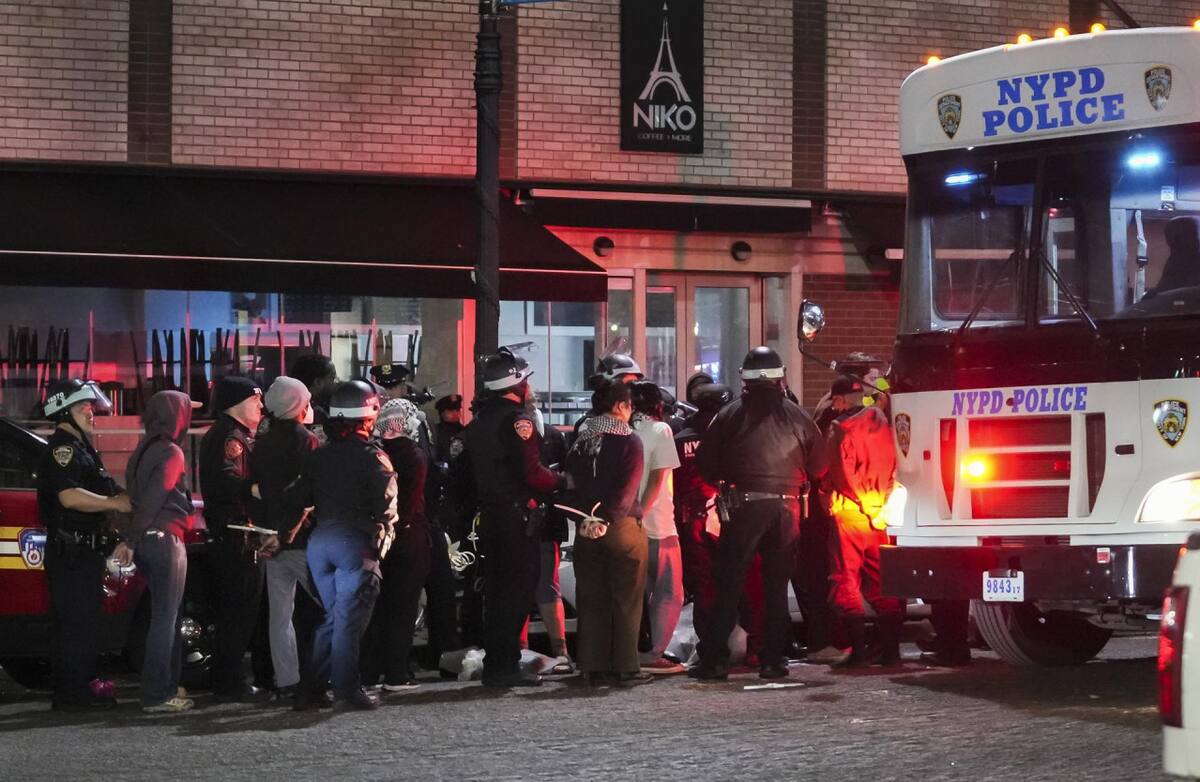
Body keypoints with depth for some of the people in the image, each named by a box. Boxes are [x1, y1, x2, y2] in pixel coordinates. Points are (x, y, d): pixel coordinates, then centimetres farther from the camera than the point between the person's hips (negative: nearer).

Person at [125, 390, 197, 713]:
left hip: (147, 540, 9)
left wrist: (132, 540, 10)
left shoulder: (145, 450, 14)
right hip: (165, 540, -9)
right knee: (166, 618, -5)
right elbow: (152, 499, -19)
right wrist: (132, 541, -17)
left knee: (166, 616, 17)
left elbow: (135, 495, 12)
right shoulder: (171, 453, -13)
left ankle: (167, 687, 22)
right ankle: (157, 696, -5)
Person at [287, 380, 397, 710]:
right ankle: (347, 689, -5)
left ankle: (312, 687, 12)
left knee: (333, 615, 15)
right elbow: (386, 508, -10)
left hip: (319, 540, 6)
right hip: (354, 540, -6)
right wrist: (378, 548, -3)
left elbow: (295, 499, 13)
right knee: (350, 617, -3)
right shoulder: (373, 457, -3)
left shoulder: (319, 456, 15)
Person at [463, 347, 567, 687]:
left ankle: (494, 665, 17)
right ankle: (506, 667, -7)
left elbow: (472, 469, 17)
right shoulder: (517, 418, -13)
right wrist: (561, 481, -3)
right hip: (516, 515, -9)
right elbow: (532, 472, -19)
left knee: (496, 590, 13)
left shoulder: (479, 420, 14)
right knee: (517, 590, -5)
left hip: (489, 515, 9)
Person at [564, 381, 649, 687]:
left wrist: (585, 517, -2)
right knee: (626, 601, 2)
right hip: (623, 526, -5)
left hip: (586, 531, 5)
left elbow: (571, 481, 4)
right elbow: (627, 489, -18)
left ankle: (594, 667, 9)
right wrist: (606, 519, -21)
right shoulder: (628, 441, -8)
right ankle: (625, 667, 2)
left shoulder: (581, 442, 9)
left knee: (591, 601, 8)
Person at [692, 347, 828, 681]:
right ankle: (773, 659, 10)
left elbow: (706, 463, 0)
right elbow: (818, 465, 9)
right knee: (776, 585, 10)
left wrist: (723, 481, 18)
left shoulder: (731, 415, -2)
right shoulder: (796, 416, 4)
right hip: (786, 509, 2)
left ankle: (714, 659, -3)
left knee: (729, 584, 1)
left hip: (744, 506, -2)